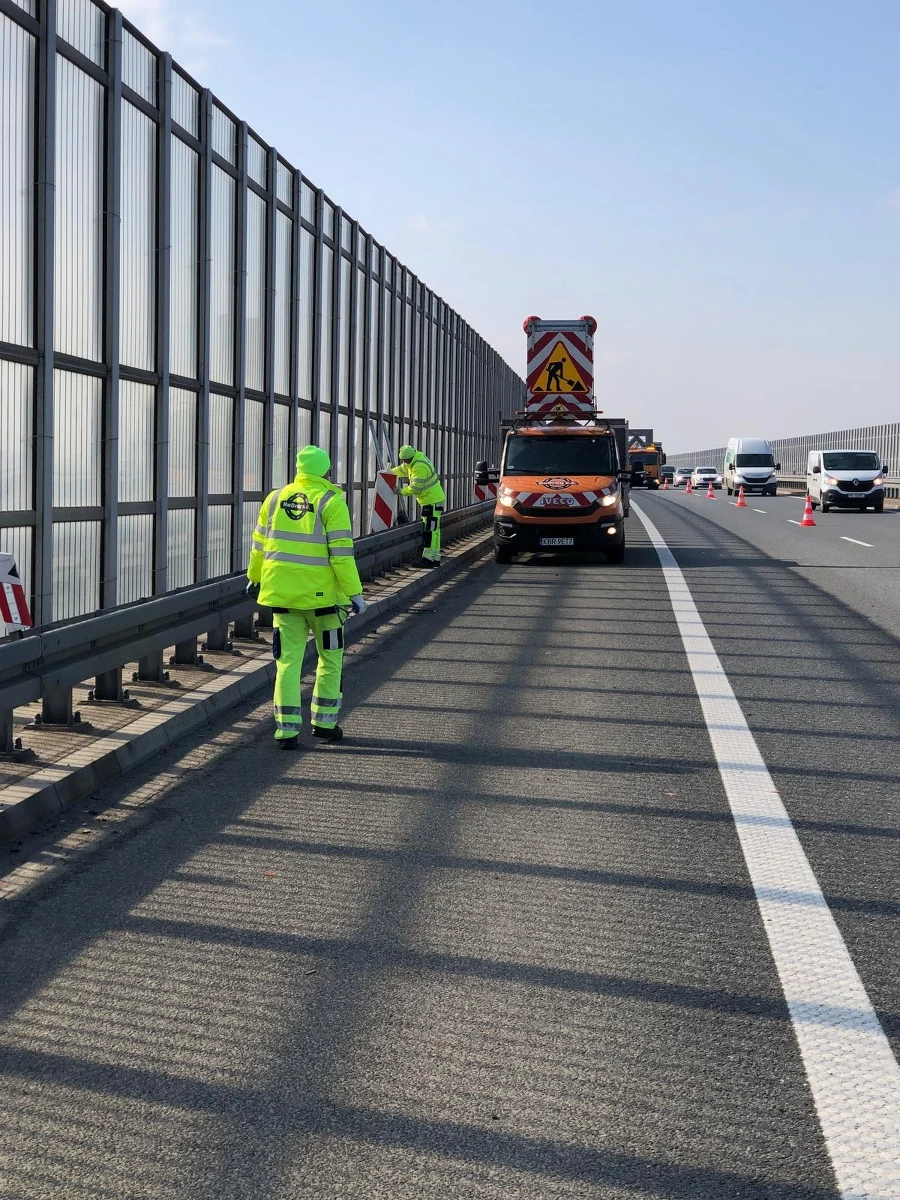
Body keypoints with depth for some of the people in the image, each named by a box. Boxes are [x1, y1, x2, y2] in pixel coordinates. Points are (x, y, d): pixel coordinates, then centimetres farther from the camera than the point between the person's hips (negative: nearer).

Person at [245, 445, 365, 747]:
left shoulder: (276, 498, 5)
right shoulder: (331, 502, -9)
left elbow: (259, 544, 12)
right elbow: (342, 553, -13)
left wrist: (254, 577, 28)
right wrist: (354, 592, -7)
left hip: (282, 592, 3)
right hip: (321, 593, -3)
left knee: (288, 660, 7)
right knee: (330, 659, 14)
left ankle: (287, 729, 4)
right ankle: (324, 722, 19)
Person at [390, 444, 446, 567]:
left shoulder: (420, 467, -25)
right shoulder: (413, 461, 5)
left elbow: (415, 488, -23)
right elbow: (401, 469, 22)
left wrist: (402, 491, -12)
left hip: (433, 501, -10)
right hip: (430, 500, 10)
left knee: (430, 529, -10)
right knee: (434, 529, 12)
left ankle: (428, 557, -10)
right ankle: (435, 557, 17)